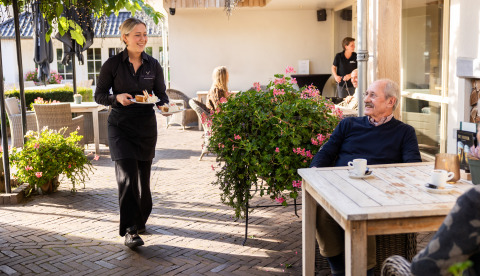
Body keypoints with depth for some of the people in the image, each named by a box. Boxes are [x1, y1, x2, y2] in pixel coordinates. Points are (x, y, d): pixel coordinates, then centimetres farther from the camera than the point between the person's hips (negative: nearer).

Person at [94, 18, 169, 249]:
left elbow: (162, 94, 11)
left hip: (146, 125, 3)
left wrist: (163, 105, -11)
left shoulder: (153, 65, 4)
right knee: (127, 175, -15)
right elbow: (99, 95, 2)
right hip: (120, 126, -3)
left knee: (143, 175, 11)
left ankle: (140, 220, 34)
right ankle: (130, 231, -10)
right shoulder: (113, 64, -4)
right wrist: (117, 97, -17)